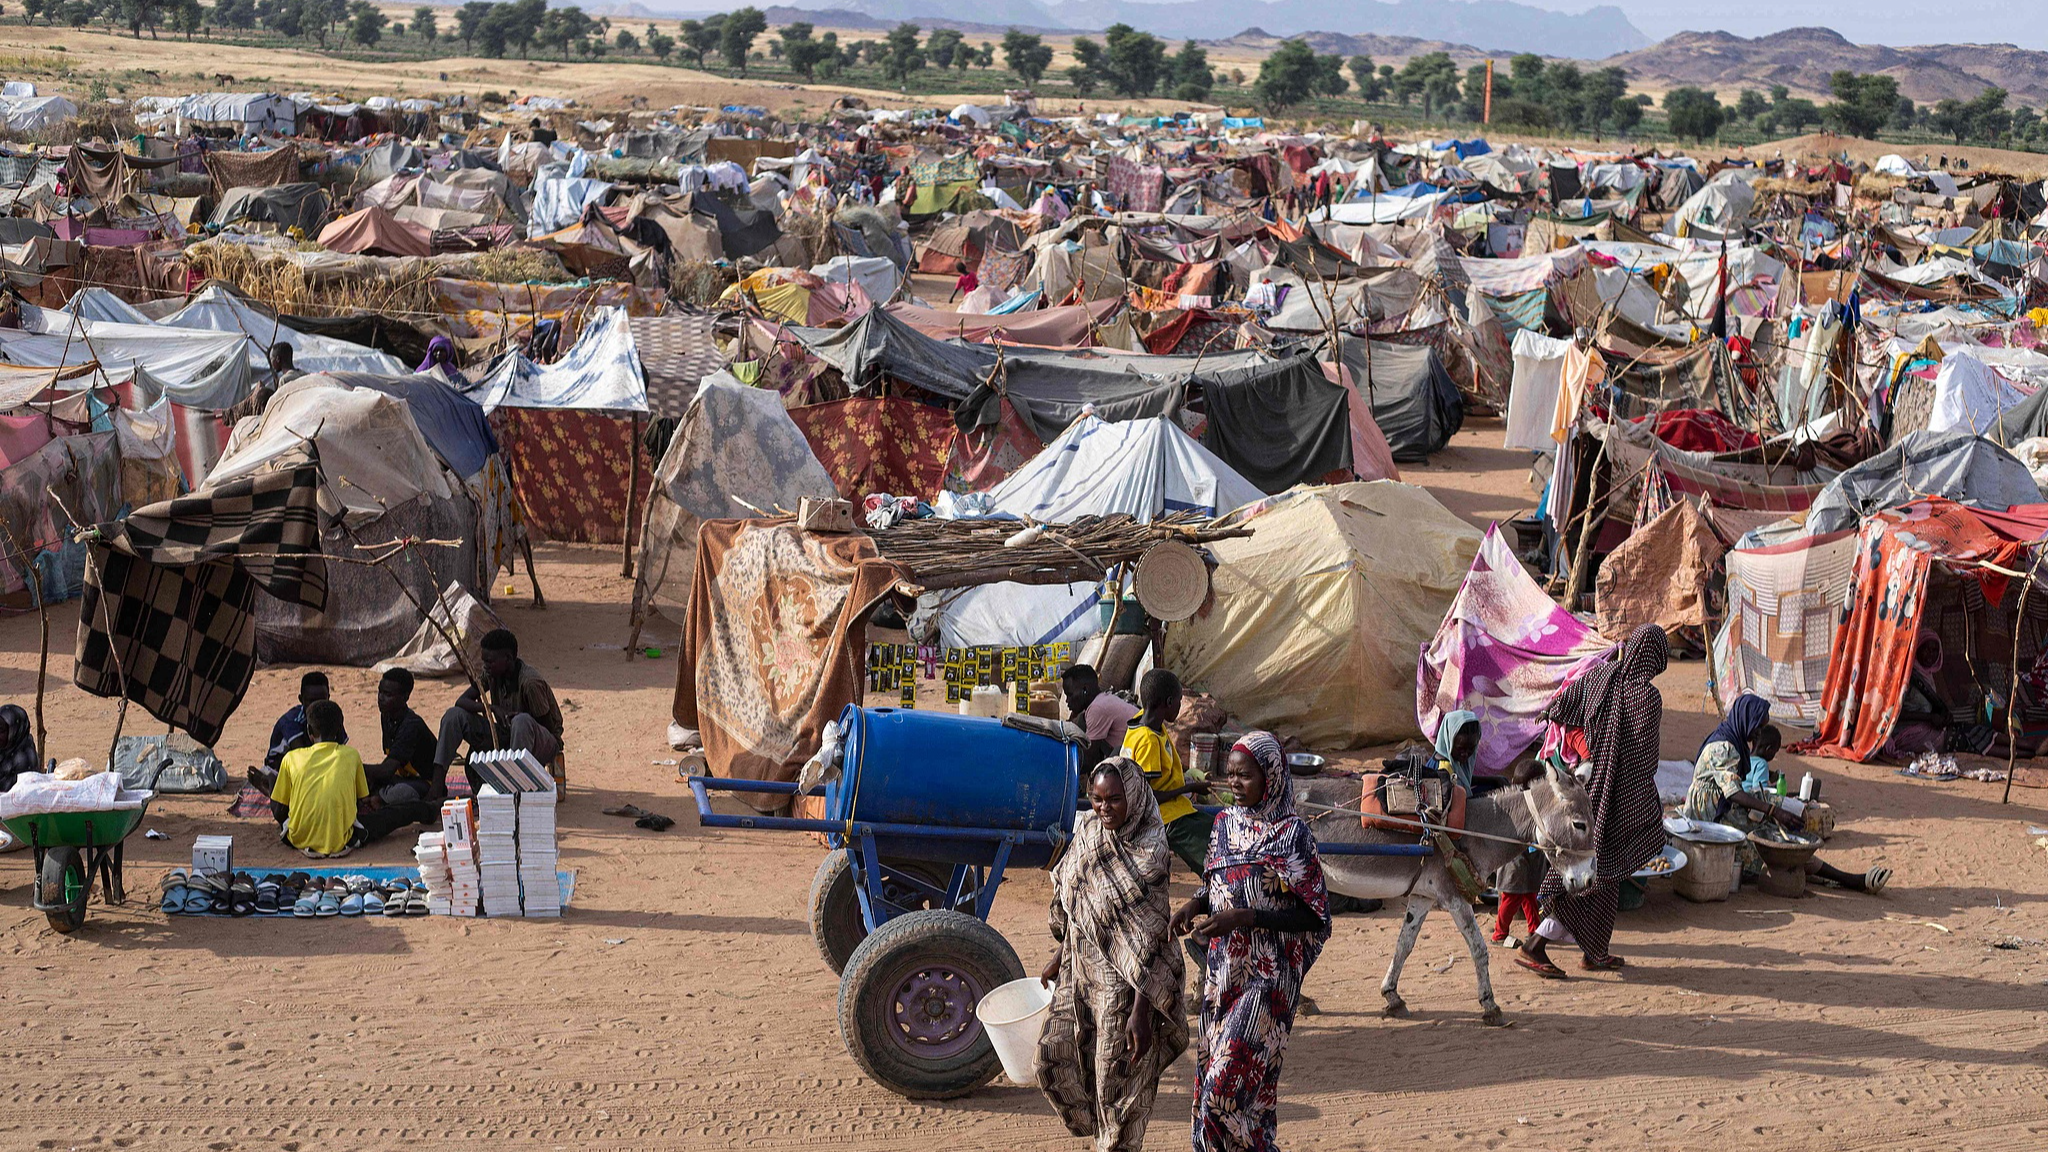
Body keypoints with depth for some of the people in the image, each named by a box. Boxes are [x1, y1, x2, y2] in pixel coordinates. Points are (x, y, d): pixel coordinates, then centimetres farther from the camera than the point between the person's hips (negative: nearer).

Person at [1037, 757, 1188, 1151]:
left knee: (1118, 1078, 3)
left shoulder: (1147, 856, -20)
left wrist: (1141, 1011, -24)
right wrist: (1060, 957, 20)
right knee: (1053, 1058, 9)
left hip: (1124, 985, -7)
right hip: (1079, 972, 7)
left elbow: (1149, 941, -21)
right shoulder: (1087, 831, 0)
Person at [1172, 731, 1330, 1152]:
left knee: (1228, 1082, -12)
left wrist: (1246, 918, -21)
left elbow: (1313, 917, -12)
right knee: (1211, 1073, 9)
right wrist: (1194, 905, -2)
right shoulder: (1226, 822, 7)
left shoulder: (1292, 833, -11)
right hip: (1222, 970, 6)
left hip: (1267, 975, -6)